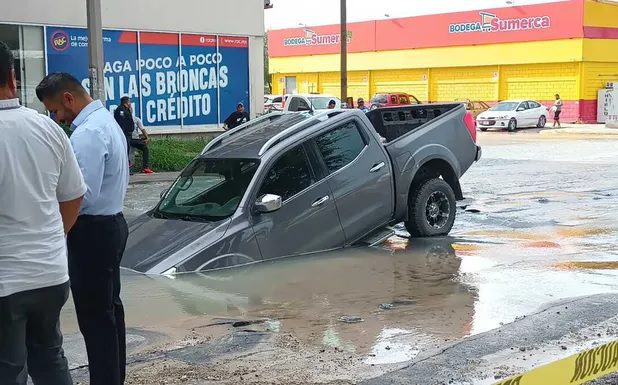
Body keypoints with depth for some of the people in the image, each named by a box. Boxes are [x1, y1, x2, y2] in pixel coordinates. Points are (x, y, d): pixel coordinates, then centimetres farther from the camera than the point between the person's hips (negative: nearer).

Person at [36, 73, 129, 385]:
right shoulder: (107, 122, 12)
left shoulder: (87, 133, -21)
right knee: (108, 308, 18)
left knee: (94, 317, -3)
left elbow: (82, 195, -24)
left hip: (93, 233, -11)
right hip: (111, 224, 11)